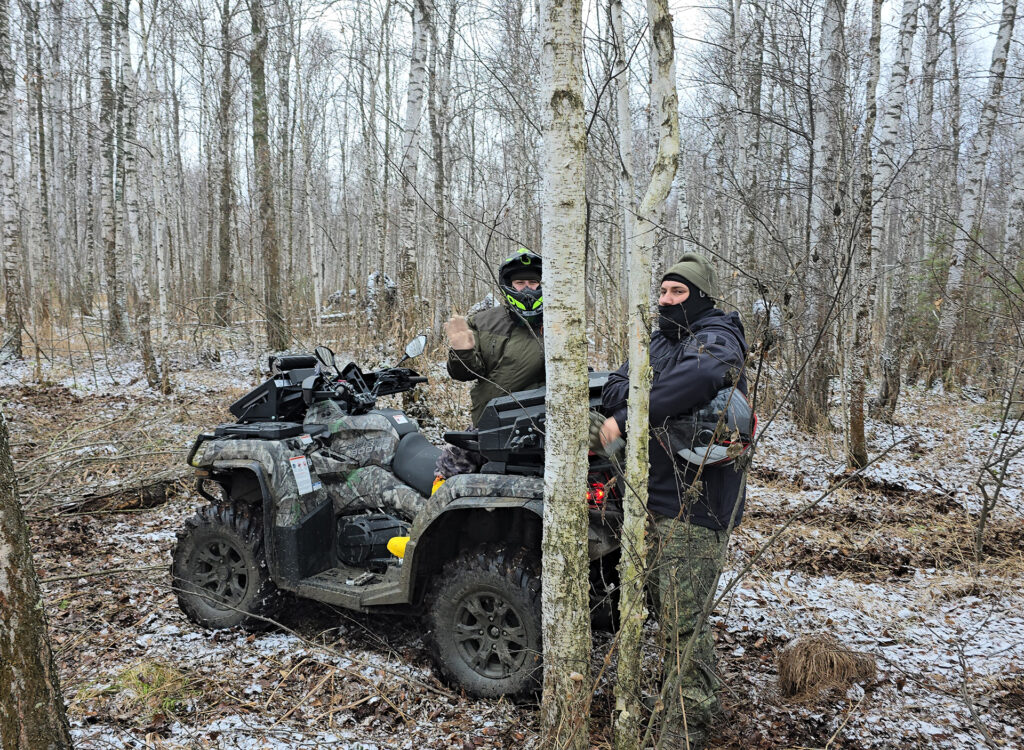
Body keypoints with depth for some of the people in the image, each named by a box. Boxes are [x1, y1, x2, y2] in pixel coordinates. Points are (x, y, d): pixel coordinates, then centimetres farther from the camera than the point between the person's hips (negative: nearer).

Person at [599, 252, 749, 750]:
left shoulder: (715, 339, -11)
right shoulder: (658, 342, 16)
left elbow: (700, 375, -35)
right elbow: (616, 390, 4)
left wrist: (626, 419, -30)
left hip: (695, 502, -9)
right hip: (656, 494, 9)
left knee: (683, 615, -6)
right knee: (663, 600, 20)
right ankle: (695, 694, 40)